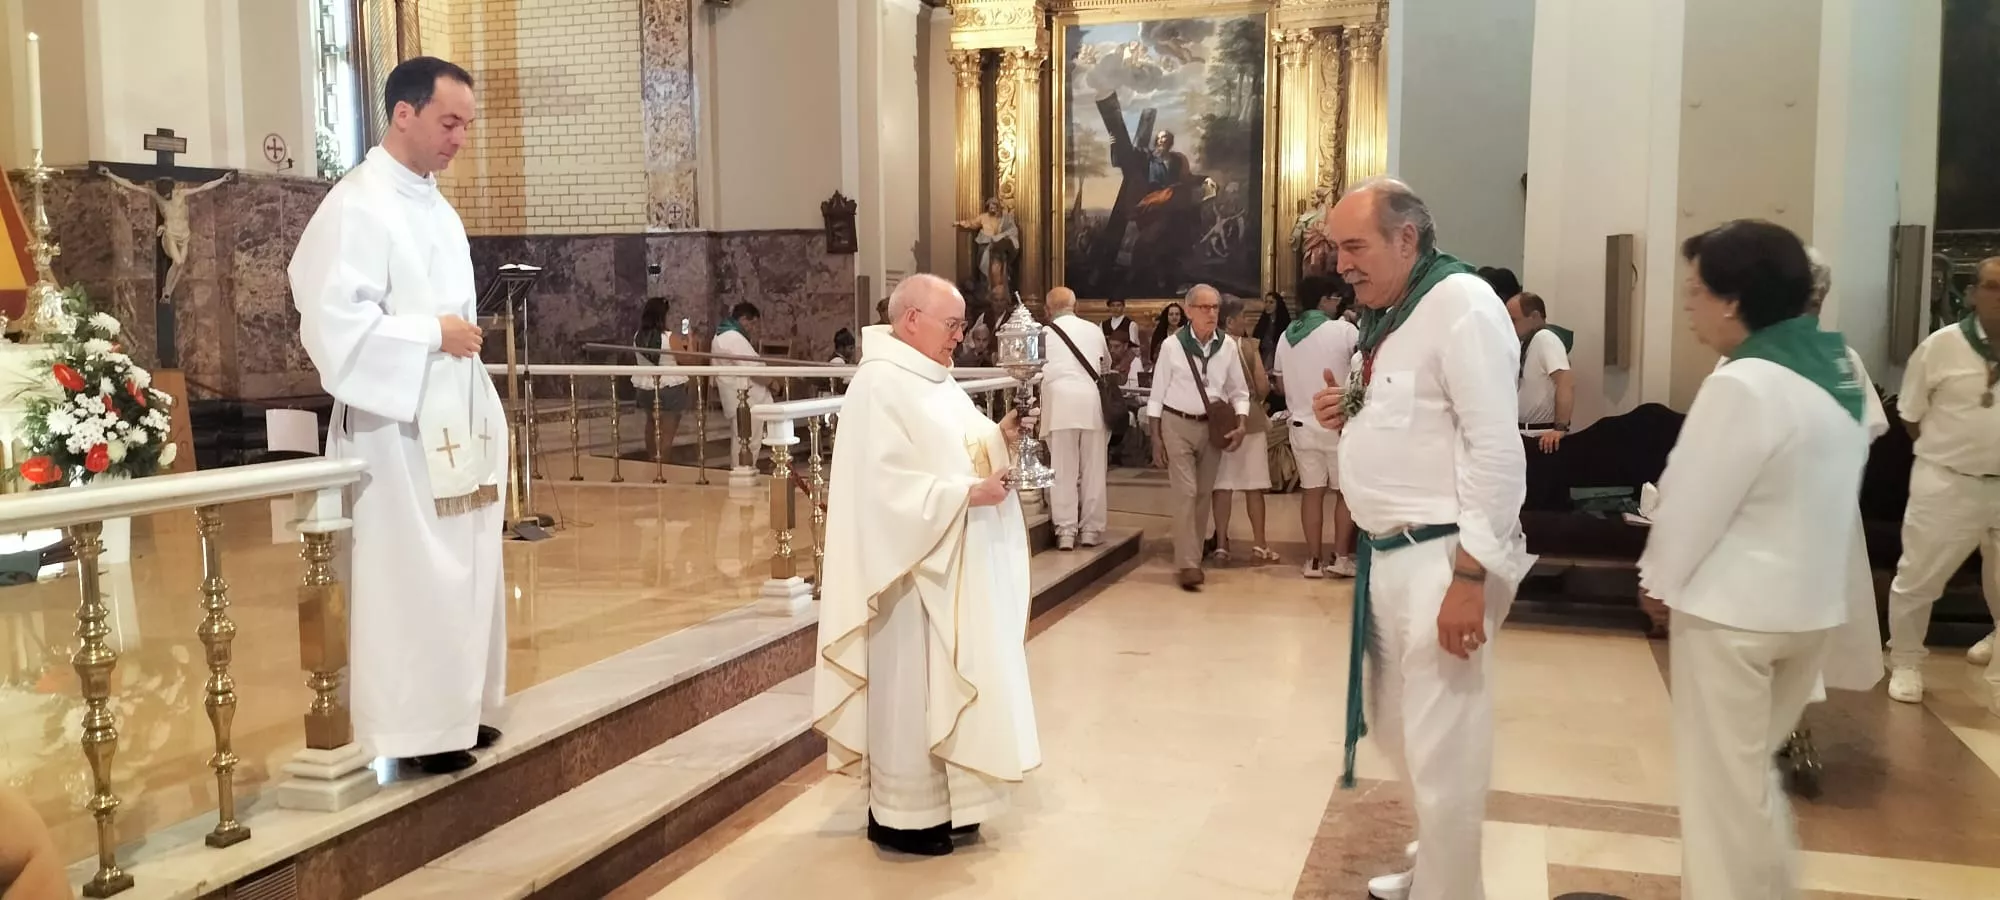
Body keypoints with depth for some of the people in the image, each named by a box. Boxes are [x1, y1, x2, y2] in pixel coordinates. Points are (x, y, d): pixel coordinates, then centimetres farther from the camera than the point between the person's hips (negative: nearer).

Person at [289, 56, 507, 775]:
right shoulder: (357, 207, -13)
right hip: (398, 426, -9)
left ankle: (454, 710, 25)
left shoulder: (433, 204, 14)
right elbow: (333, 322, -21)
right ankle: (414, 726, 8)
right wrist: (433, 333, -18)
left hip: (452, 420, 9)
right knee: (409, 578, -2)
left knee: (463, 573, 13)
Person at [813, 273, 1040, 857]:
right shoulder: (881, 386, -18)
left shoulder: (932, 379, 12)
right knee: (911, 688, 0)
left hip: (955, 564, 10)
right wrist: (966, 494, -24)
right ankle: (901, 815, 13)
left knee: (945, 683, 16)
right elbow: (889, 486, -24)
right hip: (914, 567, -10)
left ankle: (939, 800, 28)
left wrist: (999, 436, -1)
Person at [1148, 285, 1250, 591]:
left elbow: (1239, 391, 6)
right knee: (1186, 493, -9)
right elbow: (1157, 394, -3)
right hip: (1177, 425, -3)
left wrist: (1241, 425, -10)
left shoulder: (1228, 346, -2)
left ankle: (1193, 557, 22)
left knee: (1204, 494, 9)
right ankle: (1187, 564, -7)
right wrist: (1156, 439, -5)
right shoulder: (1172, 345, -8)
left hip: (1213, 426, 3)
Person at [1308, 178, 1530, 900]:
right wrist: (1348, 419, 4)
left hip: (1440, 558, -9)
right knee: (1398, 729, 20)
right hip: (1389, 552, 9)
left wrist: (1469, 577, -23)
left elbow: (1496, 450, -20)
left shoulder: (1462, 304, -14)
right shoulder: (1389, 316, 14)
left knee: (1440, 752, -1)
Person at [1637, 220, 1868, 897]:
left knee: (1721, 779, 7)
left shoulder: (1744, 384, -23)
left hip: (1734, 606, -9)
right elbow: (1830, 495, 12)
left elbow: (1695, 501, -17)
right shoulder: (1838, 371, 5)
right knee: (1749, 766, 23)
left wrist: (1660, 578, 0)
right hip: (1813, 601, 9)